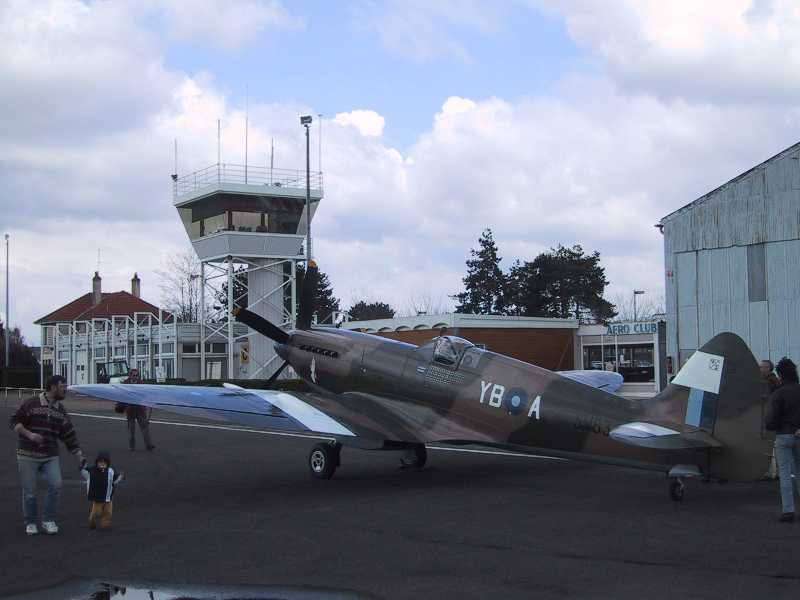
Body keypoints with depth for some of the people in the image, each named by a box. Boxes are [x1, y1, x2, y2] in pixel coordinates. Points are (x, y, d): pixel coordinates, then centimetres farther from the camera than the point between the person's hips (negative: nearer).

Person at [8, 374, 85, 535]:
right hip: (27, 456, -3)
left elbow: (69, 436, 8)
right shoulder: (31, 404, -6)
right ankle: (30, 523, 22)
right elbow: (13, 421, -6)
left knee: (56, 485, -14)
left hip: (50, 457, 3)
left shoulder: (61, 410, 8)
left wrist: (80, 457, 3)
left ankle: (48, 520, 2)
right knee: (29, 491, 2)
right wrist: (29, 434, -20)